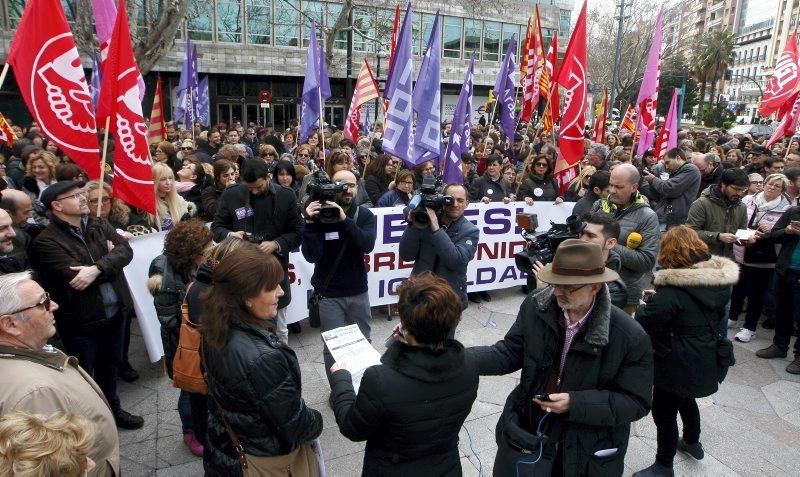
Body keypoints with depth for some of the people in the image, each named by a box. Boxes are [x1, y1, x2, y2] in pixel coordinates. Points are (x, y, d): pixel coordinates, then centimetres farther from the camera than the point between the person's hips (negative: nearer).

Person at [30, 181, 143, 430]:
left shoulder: (99, 225, 3)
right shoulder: (46, 242, -15)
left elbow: (126, 250, -10)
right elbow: (74, 278, -25)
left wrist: (97, 268, -26)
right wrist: (109, 258, -14)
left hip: (115, 311, 6)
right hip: (80, 320, -5)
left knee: (111, 365, 23)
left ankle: (112, 408, 43)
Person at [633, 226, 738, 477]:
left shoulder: (673, 290, -28)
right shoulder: (720, 280, -3)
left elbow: (644, 322, -27)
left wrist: (649, 302, -4)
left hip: (677, 365, -9)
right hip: (706, 359, 9)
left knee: (664, 413, 8)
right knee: (685, 399, 31)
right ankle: (692, 442, 54)